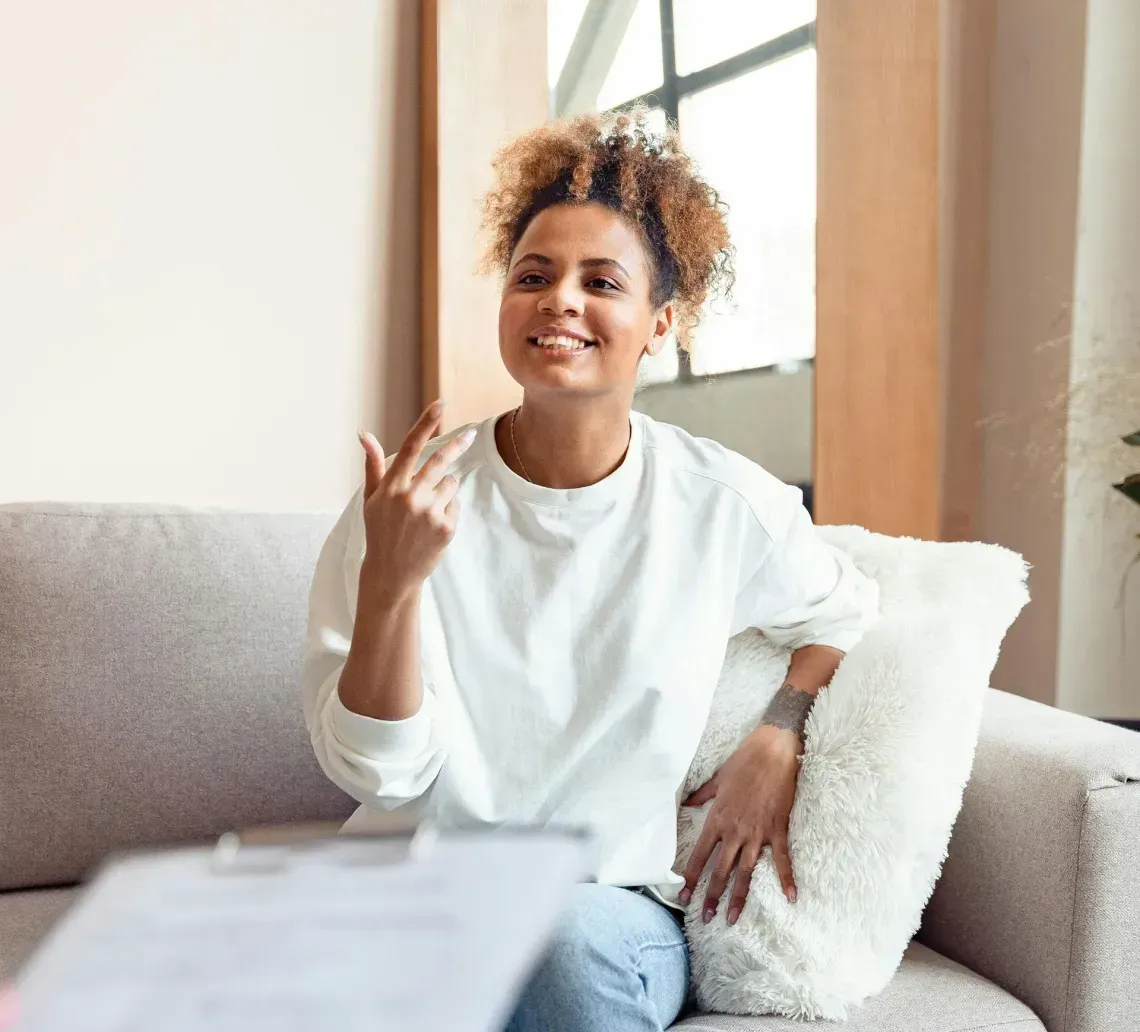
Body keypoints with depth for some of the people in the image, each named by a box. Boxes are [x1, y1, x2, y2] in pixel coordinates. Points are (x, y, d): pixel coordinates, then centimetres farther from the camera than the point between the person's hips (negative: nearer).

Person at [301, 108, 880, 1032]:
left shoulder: (723, 503, -5)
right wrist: (390, 580, -25)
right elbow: (375, 769, -9)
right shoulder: (414, 494, -7)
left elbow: (846, 611, 16)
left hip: (613, 904, 2)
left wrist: (777, 744, -1)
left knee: (569, 941, -33)